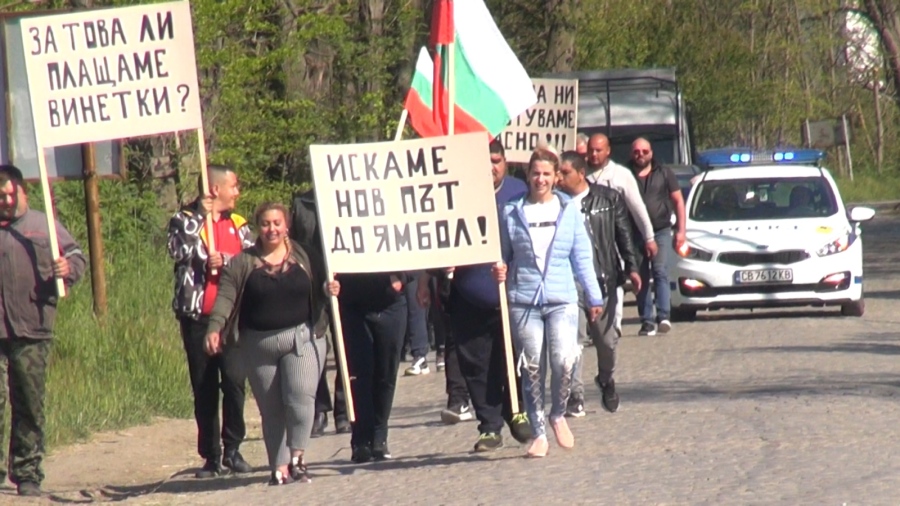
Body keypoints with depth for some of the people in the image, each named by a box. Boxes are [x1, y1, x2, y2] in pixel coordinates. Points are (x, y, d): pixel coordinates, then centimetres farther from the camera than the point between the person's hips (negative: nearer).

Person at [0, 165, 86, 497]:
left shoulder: (44, 226, 10)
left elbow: (77, 257, 12)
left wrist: (68, 269, -10)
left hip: (32, 334, 1)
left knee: (30, 407, 6)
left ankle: (27, 474, 14)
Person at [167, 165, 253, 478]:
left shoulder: (238, 224, 14)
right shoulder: (184, 221, 5)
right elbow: (179, 251, -15)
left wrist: (224, 262, -15)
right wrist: (203, 214, -9)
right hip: (197, 315, -2)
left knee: (234, 382, -6)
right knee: (204, 388, 2)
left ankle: (233, 449, 6)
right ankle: (210, 456, 7)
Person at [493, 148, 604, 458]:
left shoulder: (569, 211, 9)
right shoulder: (512, 213, 7)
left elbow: (582, 258, 13)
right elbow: (503, 254, 14)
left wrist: (594, 296, 11)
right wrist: (498, 270, -8)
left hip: (562, 299, 0)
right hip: (523, 301, 0)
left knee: (564, 361, -15)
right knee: (532, 369, 0)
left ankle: (558, 415, 10)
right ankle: (538, 433, 11)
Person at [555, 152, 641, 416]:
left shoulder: (609, 199, 4)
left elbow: (624, 235, 6)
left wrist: (631, 267, -2)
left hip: (603, 278, 2)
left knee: (607, 339, 11)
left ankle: (606, 380, 38)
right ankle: (575, 397, -7)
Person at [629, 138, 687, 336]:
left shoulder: (664, 174, 10)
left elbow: (678, 201, 12)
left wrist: (681, 230, 4)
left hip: (661, 231, -1)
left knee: (660, 271, -15)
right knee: (641, 278, 2)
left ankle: (664, 316, -22)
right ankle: (646, 321, 5)